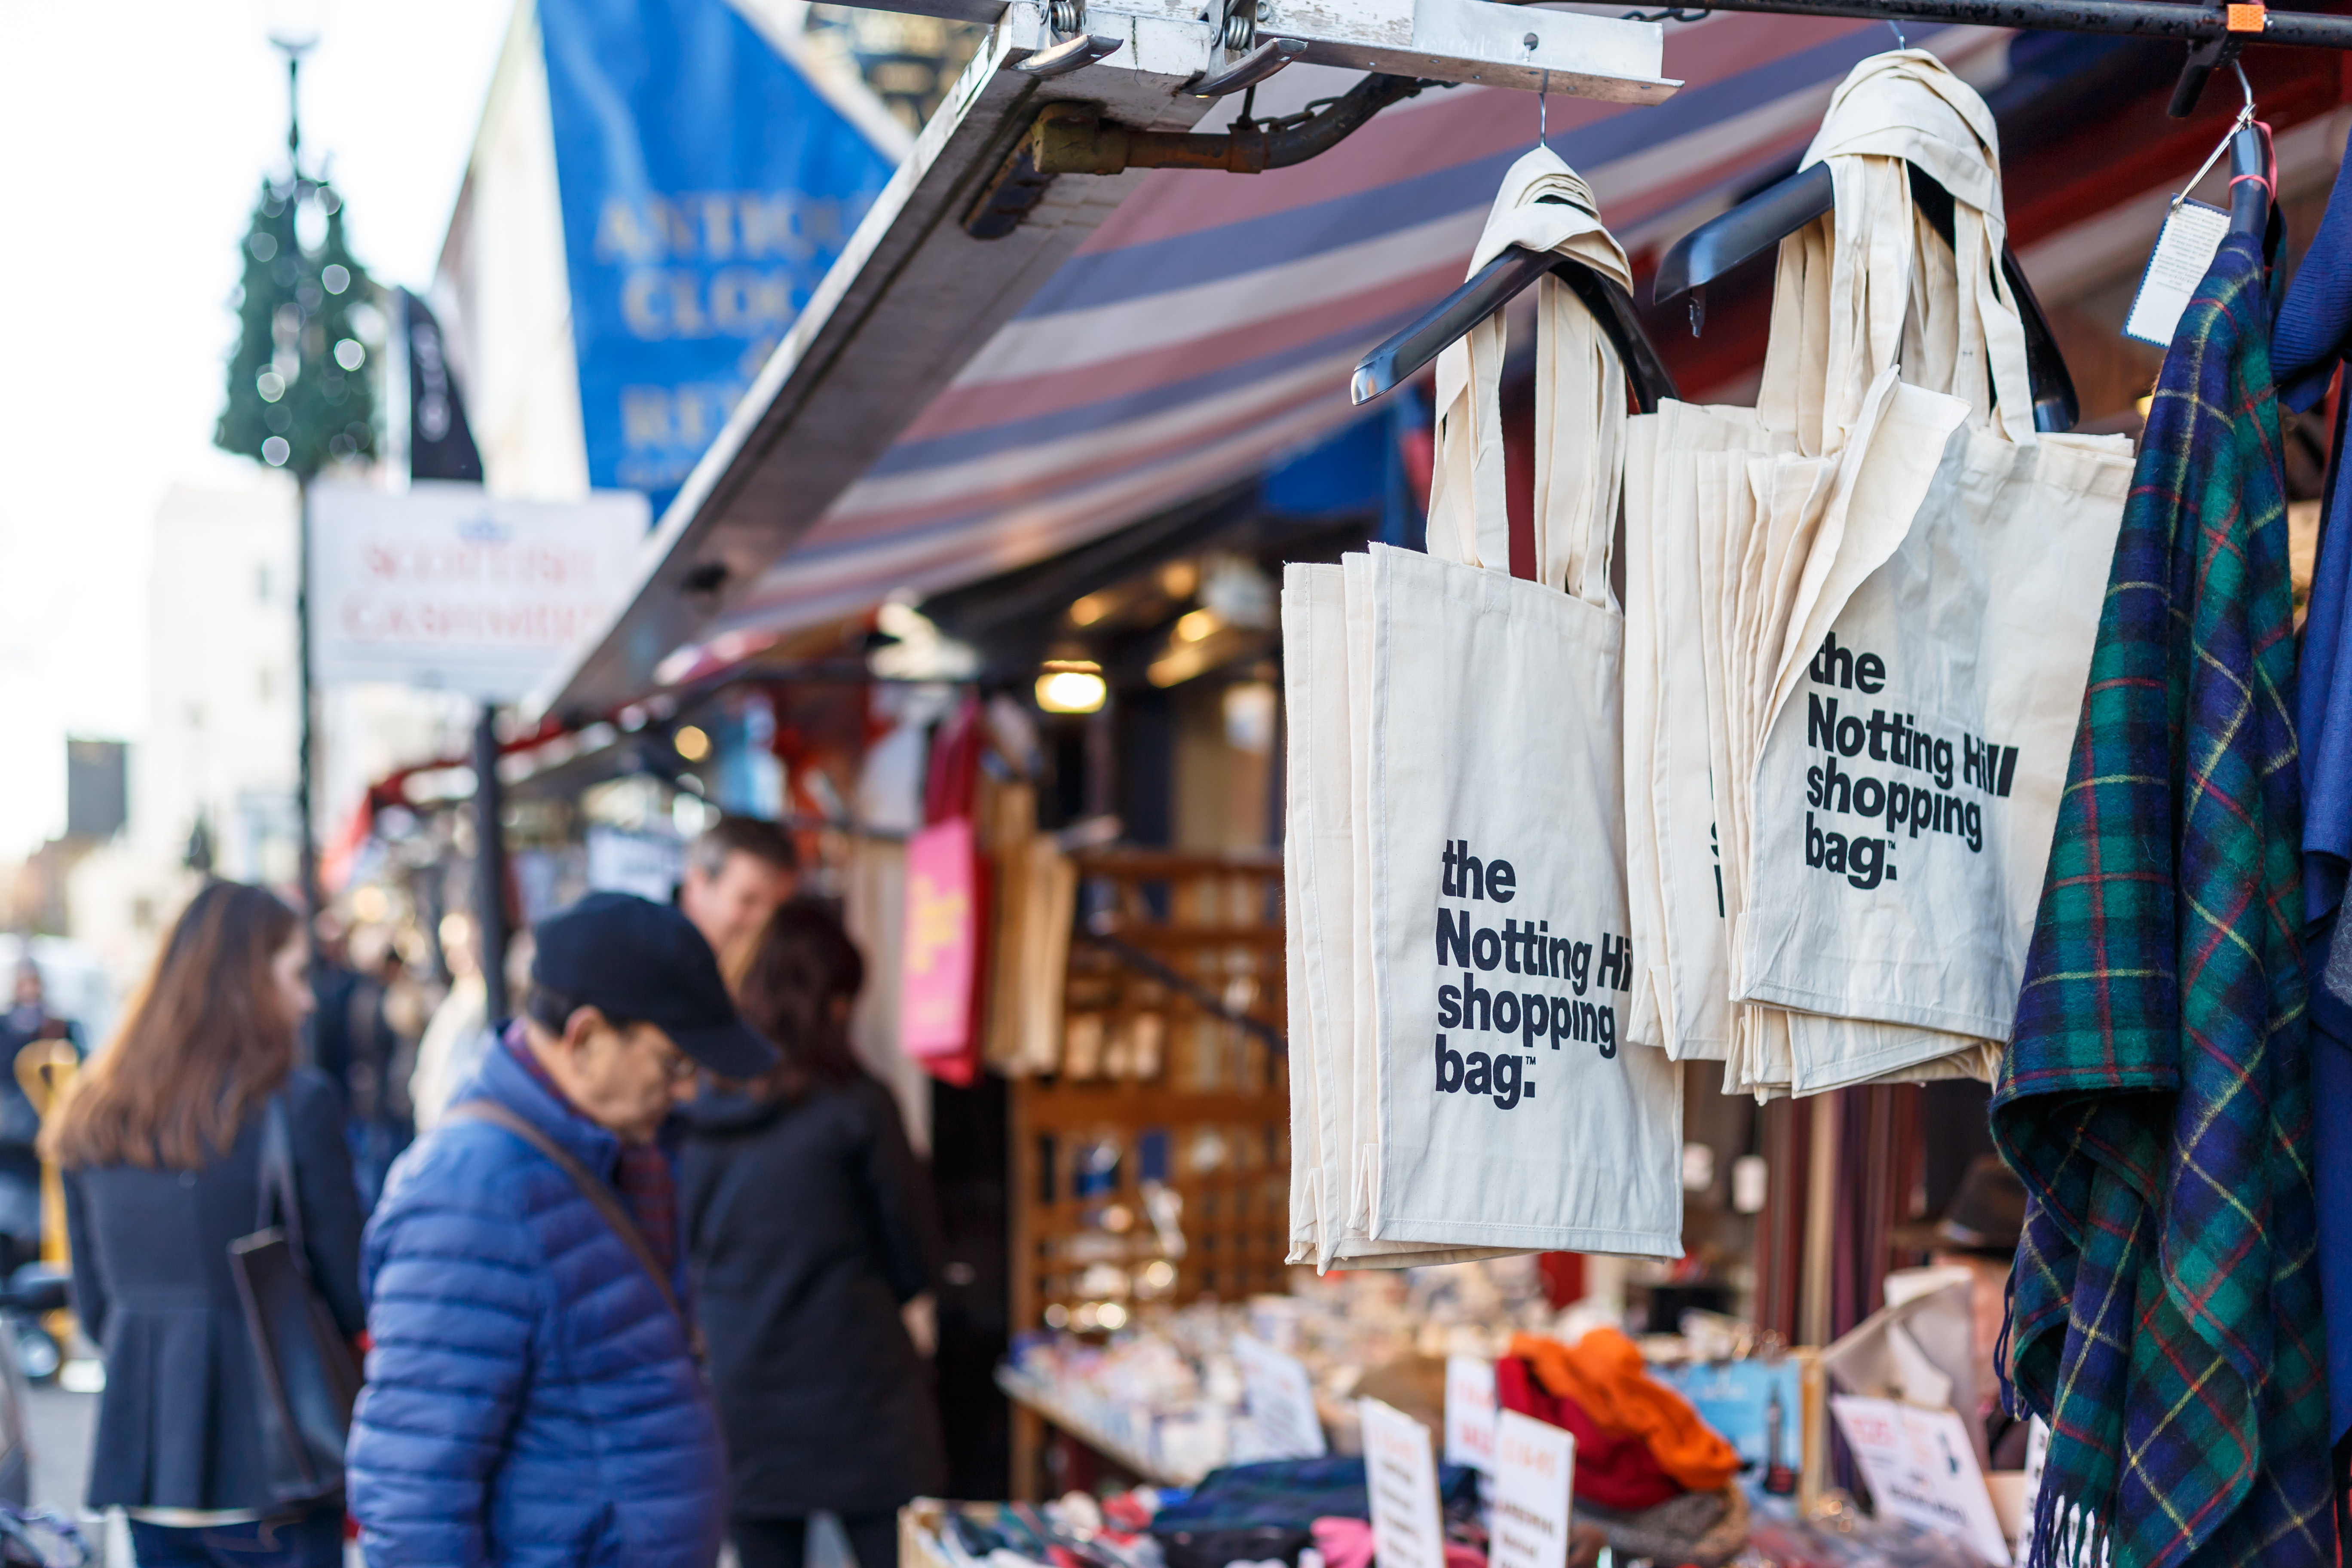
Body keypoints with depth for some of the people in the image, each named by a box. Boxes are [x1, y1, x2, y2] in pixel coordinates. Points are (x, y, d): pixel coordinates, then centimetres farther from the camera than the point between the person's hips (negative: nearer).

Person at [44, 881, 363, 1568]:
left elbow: (93, 1305, 12)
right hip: (269, 1456, -6)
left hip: (143, 1459, 6)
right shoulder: (297, 1105, -12)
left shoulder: (93, 1111, 6)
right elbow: (347, 1288, -7)